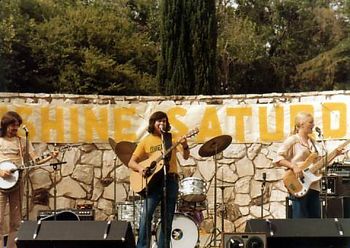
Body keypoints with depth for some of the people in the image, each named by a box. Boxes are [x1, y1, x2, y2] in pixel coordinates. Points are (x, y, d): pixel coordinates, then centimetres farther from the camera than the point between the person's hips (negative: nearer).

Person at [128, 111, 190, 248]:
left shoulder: (172, 139, 8)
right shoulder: (146, 141, 6)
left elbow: (185, 157, -3)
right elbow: (131, 162, 5)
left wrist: (185, 146, -25)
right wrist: (140, 168, -17)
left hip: (171, 181, 2)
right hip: (153, 181, -2)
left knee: (167, 219, 4)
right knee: (146, 215, -17)